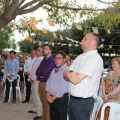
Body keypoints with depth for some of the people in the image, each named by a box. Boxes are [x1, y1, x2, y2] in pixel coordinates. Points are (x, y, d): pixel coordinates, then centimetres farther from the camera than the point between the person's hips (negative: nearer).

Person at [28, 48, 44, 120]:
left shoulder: (41, 59, -15)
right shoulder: (36, 59, 14)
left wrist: (33, 79, -15)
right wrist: (31, 77, 14)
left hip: (37, 80, -9)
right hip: (33, 80, 9)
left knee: (37, 97, -7)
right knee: (34, 96, 18)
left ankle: (39, 114, -2)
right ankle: (35, 109, 33)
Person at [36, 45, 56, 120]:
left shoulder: (52, 61, -13)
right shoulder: (43, 60, 13)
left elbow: (45, 73, -21)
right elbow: (37, 72, 11)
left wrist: (40, 73, -2)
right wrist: (40, 75, -8)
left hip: (46, 84, -8)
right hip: (41, 83, 8)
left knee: (47, 103, -1)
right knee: (43, 103, 18)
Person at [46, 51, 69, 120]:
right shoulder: (54, 70, 13)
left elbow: (63, 88, -21)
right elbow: (48, 82, 13)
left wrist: (53, 98, -13)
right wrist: (48, 95, 0)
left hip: (61, 99, -8)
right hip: (52, 98, 8)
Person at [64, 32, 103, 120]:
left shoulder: (95, 58, -17)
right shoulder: (80, 57, 11)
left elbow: (77, 78, -24)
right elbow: (65, 73, 8)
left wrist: (69, 73, -4)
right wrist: (69, 74, -16)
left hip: (83, 102, -8)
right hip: (72, 99, 8)